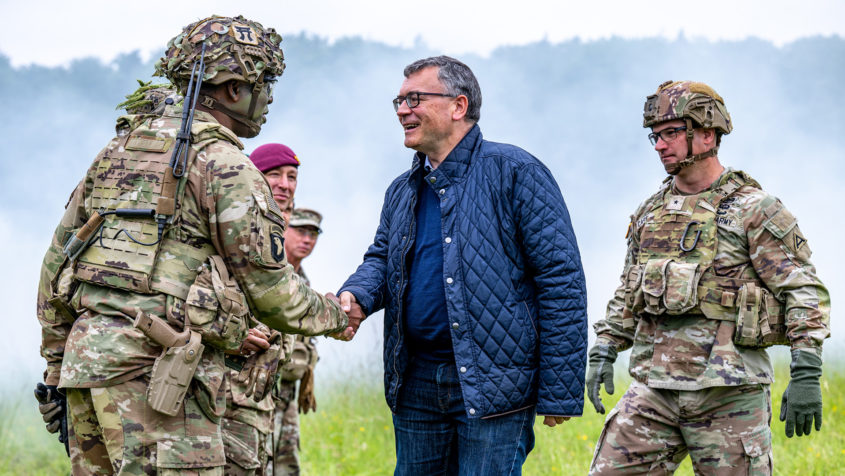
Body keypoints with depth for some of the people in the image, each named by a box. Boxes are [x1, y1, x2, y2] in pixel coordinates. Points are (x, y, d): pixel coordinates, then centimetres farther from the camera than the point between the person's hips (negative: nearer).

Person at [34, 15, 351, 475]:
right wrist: (333, 315, 15)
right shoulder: (224, 164, -5)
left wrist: (56, 364, 24)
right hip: (157, 365, -8)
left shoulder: (120, 147, 18)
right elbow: (269, 288, -4)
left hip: (86, 351, 8)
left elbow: (59, 255, 20)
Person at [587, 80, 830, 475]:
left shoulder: (754, 210, -4)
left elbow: (805, 292, -8)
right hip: (654, 385, 6)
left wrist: (806, 375, -15)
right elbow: (627, 293, 25)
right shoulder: (651, 212, 15)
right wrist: (603, 352, 14)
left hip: (727, 392, -6)